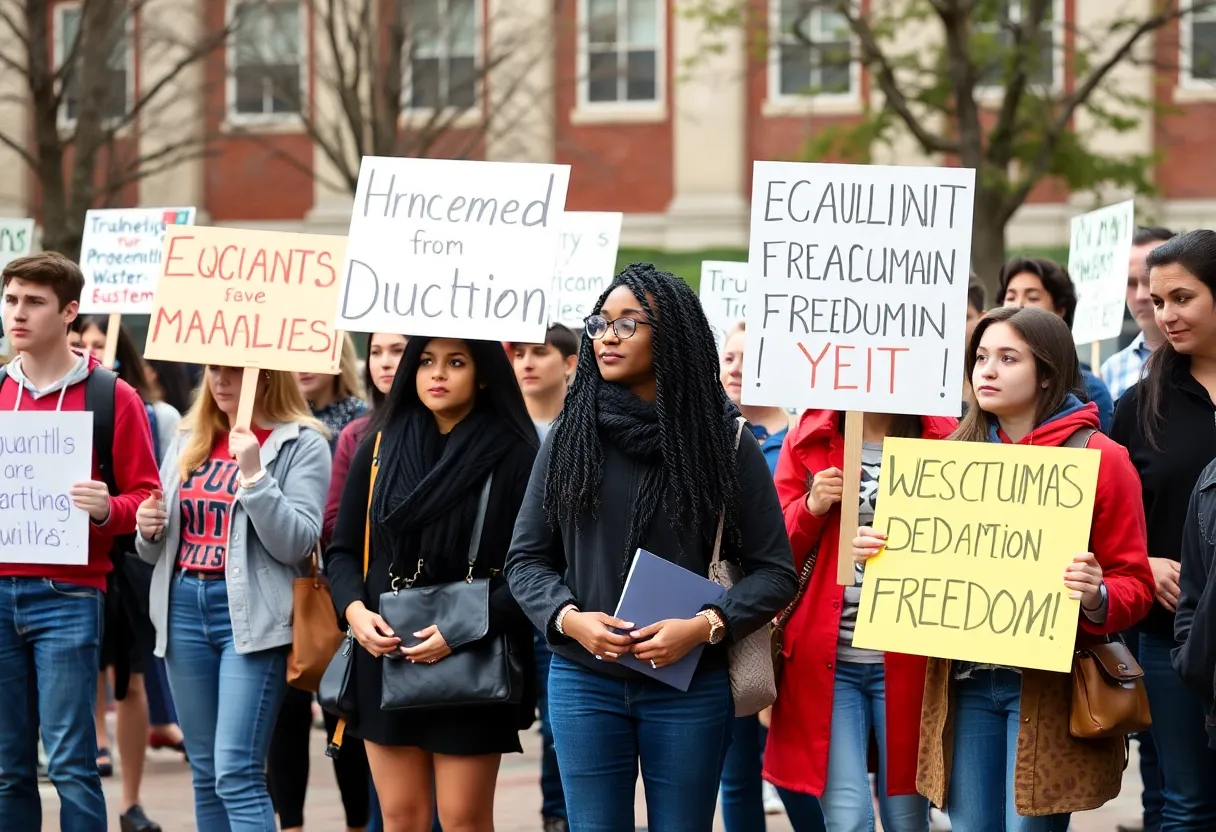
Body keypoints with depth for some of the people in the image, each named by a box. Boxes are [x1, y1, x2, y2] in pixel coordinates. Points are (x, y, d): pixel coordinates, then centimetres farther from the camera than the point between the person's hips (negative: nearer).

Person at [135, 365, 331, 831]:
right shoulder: (189, 442, 15)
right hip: (185, 608, 6)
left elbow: (297, 543, -13)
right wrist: (149, 532, -2)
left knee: (237, 774, -14)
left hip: (251, 614, -6)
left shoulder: (302, 444, -4)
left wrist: (253, 474, -21)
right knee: (206, 773, 10)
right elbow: (156, 551, 20)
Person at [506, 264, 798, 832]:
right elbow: (527, 558, 7)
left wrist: (705, 627, -16)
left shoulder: (724, 442, -1)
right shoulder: (570, 437, 4)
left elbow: (774, 571, 0)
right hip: (584, 682, 1)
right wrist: (569, 617, -12)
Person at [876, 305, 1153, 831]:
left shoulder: (1098, 458, -3)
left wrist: (1095, 599, -24)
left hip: (1049, 684, -5)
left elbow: (1134, 585, -3)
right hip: (965, 681, 5)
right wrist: (879, 551, -1)